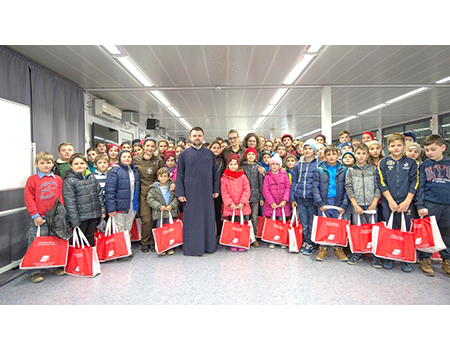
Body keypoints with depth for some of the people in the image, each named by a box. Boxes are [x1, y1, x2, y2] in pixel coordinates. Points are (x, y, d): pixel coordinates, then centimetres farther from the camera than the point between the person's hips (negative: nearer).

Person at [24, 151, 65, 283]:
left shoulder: (58, 179, 6)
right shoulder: (32, 179, -1)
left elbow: (61, 198, 6)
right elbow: (28, 198, -5)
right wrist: (35, 215, -10)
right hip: (39, 218, -3)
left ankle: (55, 266, 27)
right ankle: (34, 271, 15)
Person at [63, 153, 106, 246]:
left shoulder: (92, 177, 6)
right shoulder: (68, 181, -11)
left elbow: (99, 194, 12)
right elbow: (70, 203, -13)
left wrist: (103, 210, 9)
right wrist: (74, 221, -14)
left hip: (94, 216, 5)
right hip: (81, 218, -5)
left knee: (91, 239, 20)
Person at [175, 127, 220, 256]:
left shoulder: (209, 153, 10)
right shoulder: (184, 154, 5)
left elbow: (215, 172, 11)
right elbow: (179, 175, 3)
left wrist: (216, 190, 4)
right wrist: (180, 193, -5)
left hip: (207, 192, 2)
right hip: (191, 192, -2)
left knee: (208, 218, 7)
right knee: (192, 219, 2)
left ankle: (209, 245, 21)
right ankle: (192, 247, 13)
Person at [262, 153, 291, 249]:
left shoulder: (284, 175, 6)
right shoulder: (267, 176, 2)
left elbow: (288, 187, 1)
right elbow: (265, 190, -3)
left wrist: (285, 200, -10)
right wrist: (271, 202, -10)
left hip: (283, 204, 1)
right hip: (271, 204, -1)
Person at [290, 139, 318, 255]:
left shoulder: (319, 164, 0)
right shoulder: (298, 165, 10)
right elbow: (294, 182, 11)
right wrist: (292, 198, 6)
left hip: (313, 198, -3)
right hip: (300, 198, 3)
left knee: (312, 223, 5)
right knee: (303, 223, 11)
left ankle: (310, 243, 19)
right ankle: (305, 242, 25)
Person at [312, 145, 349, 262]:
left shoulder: (344, 170, 4)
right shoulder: (320, 170, 1)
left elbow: (347, 189, 3)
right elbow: (315, 187, -2)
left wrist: (344, 205, -5)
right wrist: (320, 203, -9)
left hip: (338, 203, 1)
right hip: (323, 203, 0)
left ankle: (338, 248, 24)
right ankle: (322, 248, 20)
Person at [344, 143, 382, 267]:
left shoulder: (373, 169, 7)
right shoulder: (351, 170, 6)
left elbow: (378, 187, 3)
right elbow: (348, 188, 0)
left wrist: (374, 203, -8)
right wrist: (355, 205, -7)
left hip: (371, 205, 0)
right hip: (357, 205, 0)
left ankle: (375, 256, 14)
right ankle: (357, 254, 18)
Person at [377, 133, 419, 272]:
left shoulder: (411, 163, 8)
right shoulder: (383, 163, 5)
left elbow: (414, 182, 1)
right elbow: (381, 182, -2)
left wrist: (407, 201, -9)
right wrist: (391, 200, -9)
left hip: (405, 202, 1)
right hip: (388, 202, -1)